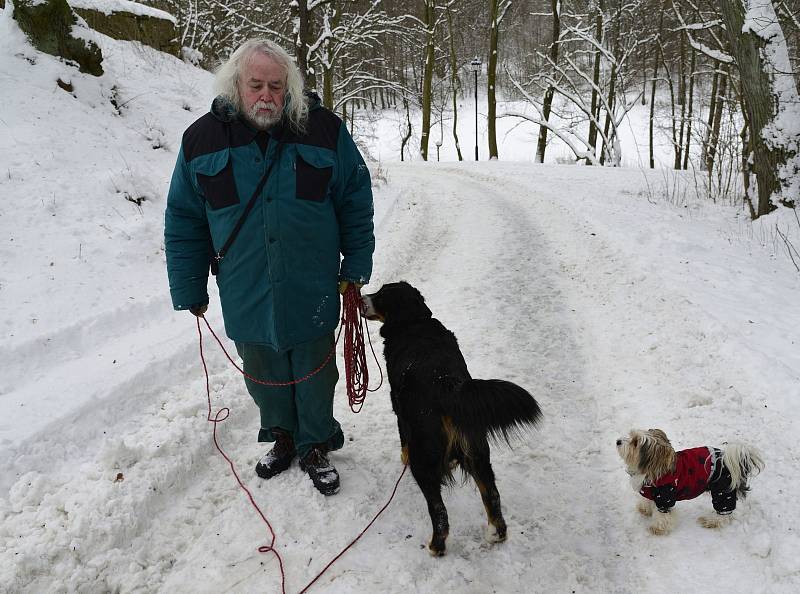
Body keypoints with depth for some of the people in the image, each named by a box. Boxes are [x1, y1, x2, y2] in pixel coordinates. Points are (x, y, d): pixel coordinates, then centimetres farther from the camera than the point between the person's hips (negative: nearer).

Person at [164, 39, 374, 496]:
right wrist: (190, 289, 3)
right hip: (246, 299, 2)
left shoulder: (323, 130, -8)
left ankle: (316, 448, 36)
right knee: (265, 376, 18)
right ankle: (282, 439, 43)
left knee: (315, 375, 14)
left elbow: (356, 202, 1)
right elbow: (184, 221, 2)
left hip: (312, 294, -1)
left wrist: (356, 266, 1)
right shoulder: (202, 139, -5)